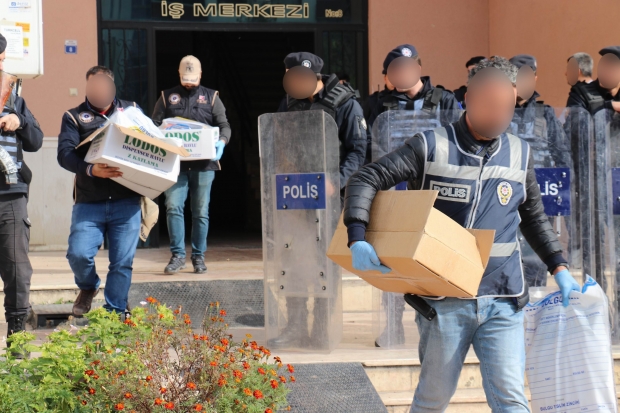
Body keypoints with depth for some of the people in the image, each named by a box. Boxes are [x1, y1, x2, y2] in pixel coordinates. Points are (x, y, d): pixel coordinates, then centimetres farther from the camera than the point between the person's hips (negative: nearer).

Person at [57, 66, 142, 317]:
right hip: (89, 202, -1)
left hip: (127, 201, 1)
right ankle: (88, 287, 18)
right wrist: (91, 170, -25)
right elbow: (65, 153, -6)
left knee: (123, 261, -2)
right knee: (78, 253, -13)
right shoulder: (74, 117, 9)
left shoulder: (132, 110, 18)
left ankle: (115, 313, 10)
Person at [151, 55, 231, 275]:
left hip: (204, 163, 0)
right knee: (173, 207, -10)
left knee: (201, 211, 3)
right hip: (175, 163, 0)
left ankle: (198, 257, 12)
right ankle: (177, 255, -2)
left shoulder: (211, 97, 12)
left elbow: (224, 125, 7)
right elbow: (155, 126, 9)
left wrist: (222, 141, -14)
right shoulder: (167, 97, 12)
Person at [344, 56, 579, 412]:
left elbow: (534, 218, 20)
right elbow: (366, 180, -8)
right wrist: (358, 240, -22)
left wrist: (560, 268, 12)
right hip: (444, 299, -2)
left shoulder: (519, 154, 8)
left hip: (503, 300, 2)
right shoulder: (432, 147, -5)